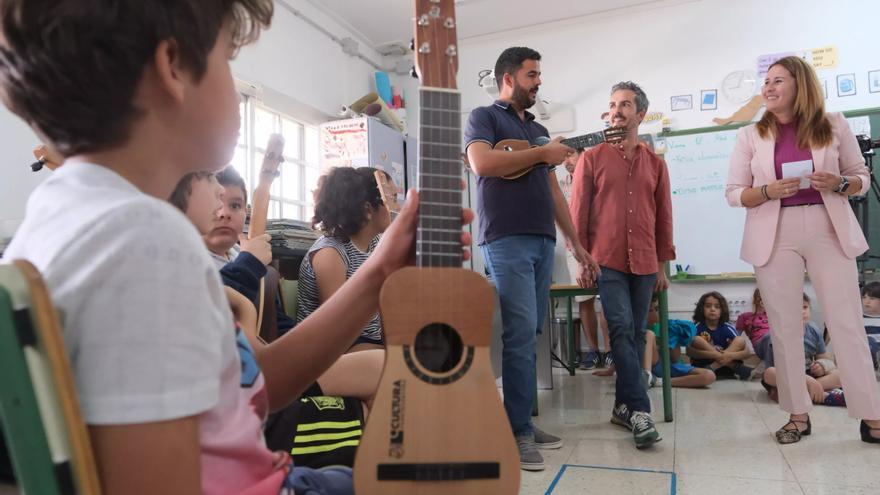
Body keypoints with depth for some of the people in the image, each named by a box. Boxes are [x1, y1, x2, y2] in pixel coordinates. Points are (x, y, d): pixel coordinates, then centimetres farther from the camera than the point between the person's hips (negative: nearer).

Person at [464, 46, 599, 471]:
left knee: (528, 334, 7)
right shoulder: (483, 117, 5)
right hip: (506, 239, -7)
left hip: (543, 240, 7)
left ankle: (520, 422, 14)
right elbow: (482, 163, -15)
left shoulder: (539, 130, 25)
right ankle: (518, 431, -3)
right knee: (521, 332, -11)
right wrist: (542, 154, -7)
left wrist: (575, 241, 19)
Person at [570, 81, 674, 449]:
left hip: (644, 263, 3)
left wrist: (662, 264, 11)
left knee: (635, 334, 7)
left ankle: (624, 405, 17)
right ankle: (639, 409, -6)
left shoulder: (655, 163, 13)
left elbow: (663, 216, 14)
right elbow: (578, 211, 2)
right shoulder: (592, 158, 5)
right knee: (622, 329, -11)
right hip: (607, 260, -3)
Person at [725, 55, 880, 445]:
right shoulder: (751, 136, 5)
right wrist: (768, 191, -16)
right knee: (785, 326, 3)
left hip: (829, 231, 0)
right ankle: (798, 413, 15)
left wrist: (838, 184, -12)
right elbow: (733, 193, 3)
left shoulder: (834, 125, 5)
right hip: (775, 235, 0)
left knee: (847, 322, 2)